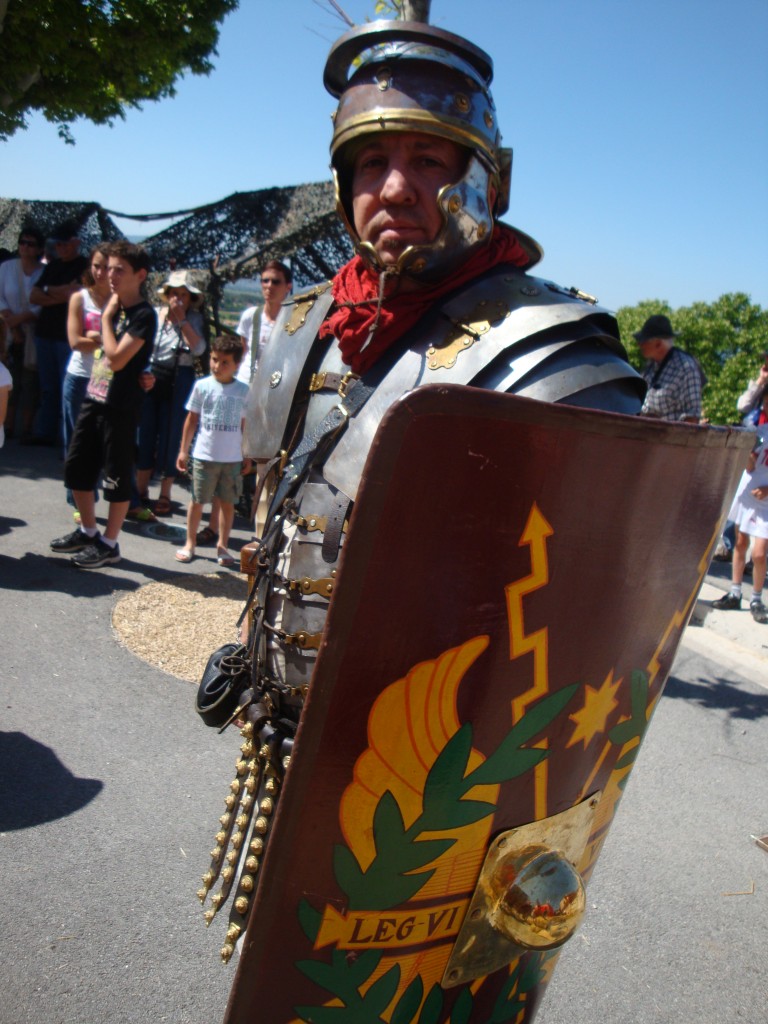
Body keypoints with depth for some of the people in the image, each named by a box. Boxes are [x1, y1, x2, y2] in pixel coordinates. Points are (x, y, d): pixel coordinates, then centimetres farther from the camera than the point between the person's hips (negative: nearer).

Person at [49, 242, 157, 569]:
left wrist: (106, 318, -13)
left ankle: (109, 544, 14)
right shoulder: (113, 307, 11)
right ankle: (87, 531, 30)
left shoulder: (144, 315, -13)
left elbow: (117, 358, -22)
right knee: (75, 467, 15)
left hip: (120, 408, -9)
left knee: (117, 477, 2)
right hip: (93, 399, 9)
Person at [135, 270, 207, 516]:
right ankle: (141, 490, 18)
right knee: (145, 434, 6)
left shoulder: (194, 319, -1)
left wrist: (182, 320, -20)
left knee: (170, 438, 3)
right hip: (151, 378, 2)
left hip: (179, 382, -2)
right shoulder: (154, 314, 2)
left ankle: (165, 494, 14)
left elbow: (198, 348, -18)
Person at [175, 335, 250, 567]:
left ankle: (222, 546, 18)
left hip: (232, 458, 1)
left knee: (228, 502, 6)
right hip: (204, 455, -1)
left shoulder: (243, 390, 2)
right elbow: (191, 420, 5)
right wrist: (183, 450, 4)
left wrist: (247, 456, 8)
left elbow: (244, 424, 8)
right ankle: (190, 543, 20)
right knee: (197, 501, 7)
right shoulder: (202, 386, 0)